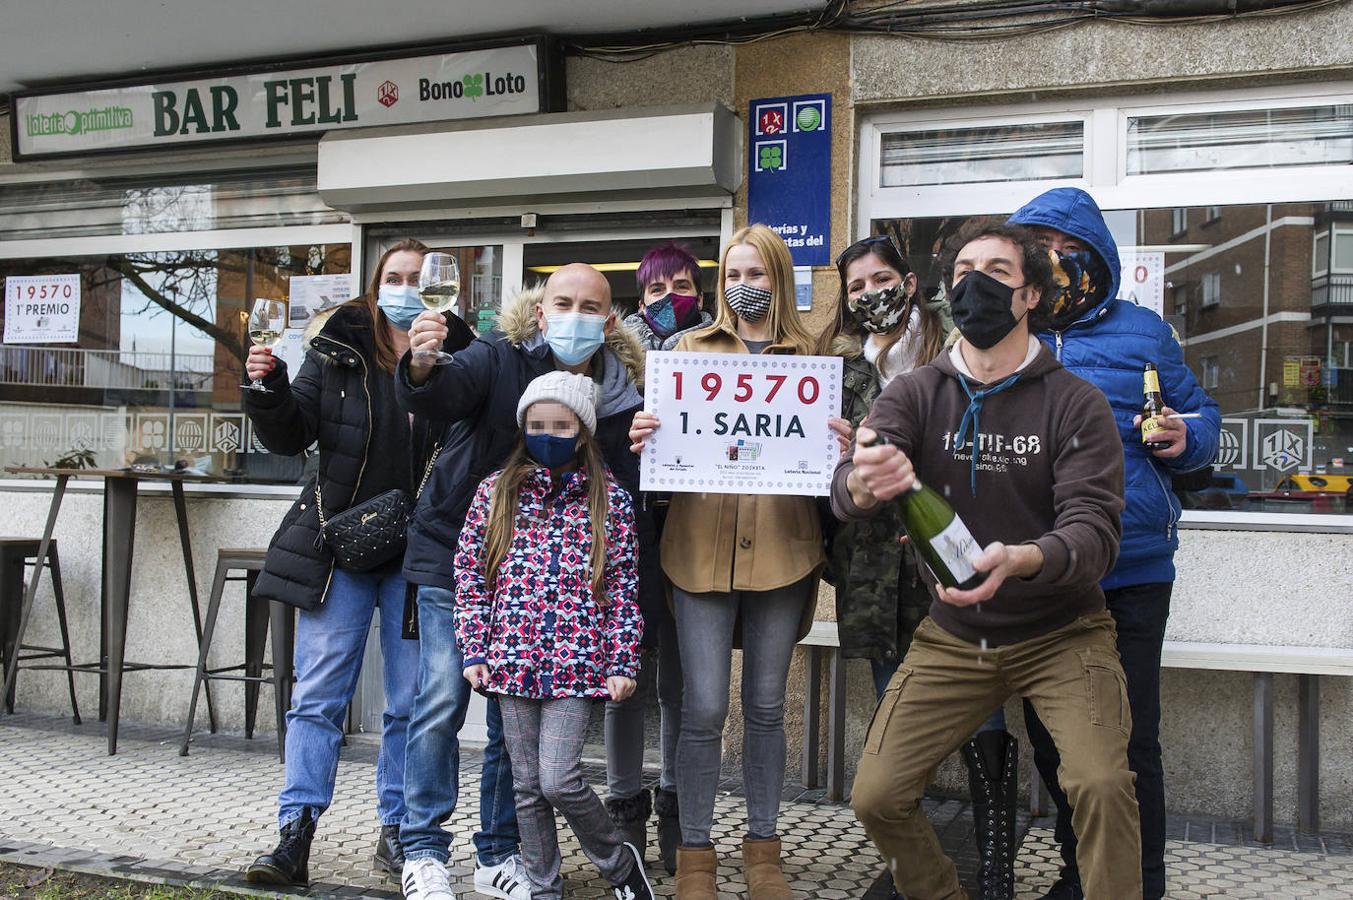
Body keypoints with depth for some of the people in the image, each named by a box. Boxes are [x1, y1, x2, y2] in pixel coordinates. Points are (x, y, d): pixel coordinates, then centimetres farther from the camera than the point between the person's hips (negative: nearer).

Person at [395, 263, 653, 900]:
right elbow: (443, 393, -31)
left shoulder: (621, 393, -4)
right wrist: (420, 370, -52)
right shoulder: (500, 358, -11)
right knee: (441, 701, -6)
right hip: (454, 553, -3)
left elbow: (625, 499, 0)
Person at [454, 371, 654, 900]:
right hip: (512, 660, 3)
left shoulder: (610, 499, 1)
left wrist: (623, 662, -2)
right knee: (527, 786, 9)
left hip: (576, 664, -3)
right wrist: (473, 651, 2)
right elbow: (469, 574, 7)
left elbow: (624, 587, 2)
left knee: (559, 781, -8)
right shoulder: (497, 491, 5)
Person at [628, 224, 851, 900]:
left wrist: (838, 444, -12)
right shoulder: (692, 348, 11)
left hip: (781, 547, 1)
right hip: (700, 544, 0)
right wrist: (642, 438, -14)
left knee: (765, 705, 10)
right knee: (703, 709, -1)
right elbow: (664, 427, 8)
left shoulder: (808, 355, 10)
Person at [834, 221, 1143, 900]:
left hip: (1060, 632, -2)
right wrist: (863, 485, -42)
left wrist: (1020, 559, -40)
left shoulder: (1076, 403, -7)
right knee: (876, 797, -4)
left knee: (1101, 783, -25)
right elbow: (844, 490, -16)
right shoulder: (915, 394, -1)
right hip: (953, 636, 3)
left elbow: (1094, 530, -18)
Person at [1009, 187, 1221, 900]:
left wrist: (1186, 439, -11)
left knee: (1129, 739, 1)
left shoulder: (1141, 332, 5)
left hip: (1131, 572, -2)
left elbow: (1200, 412, 13)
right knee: (1049, 734, 14)